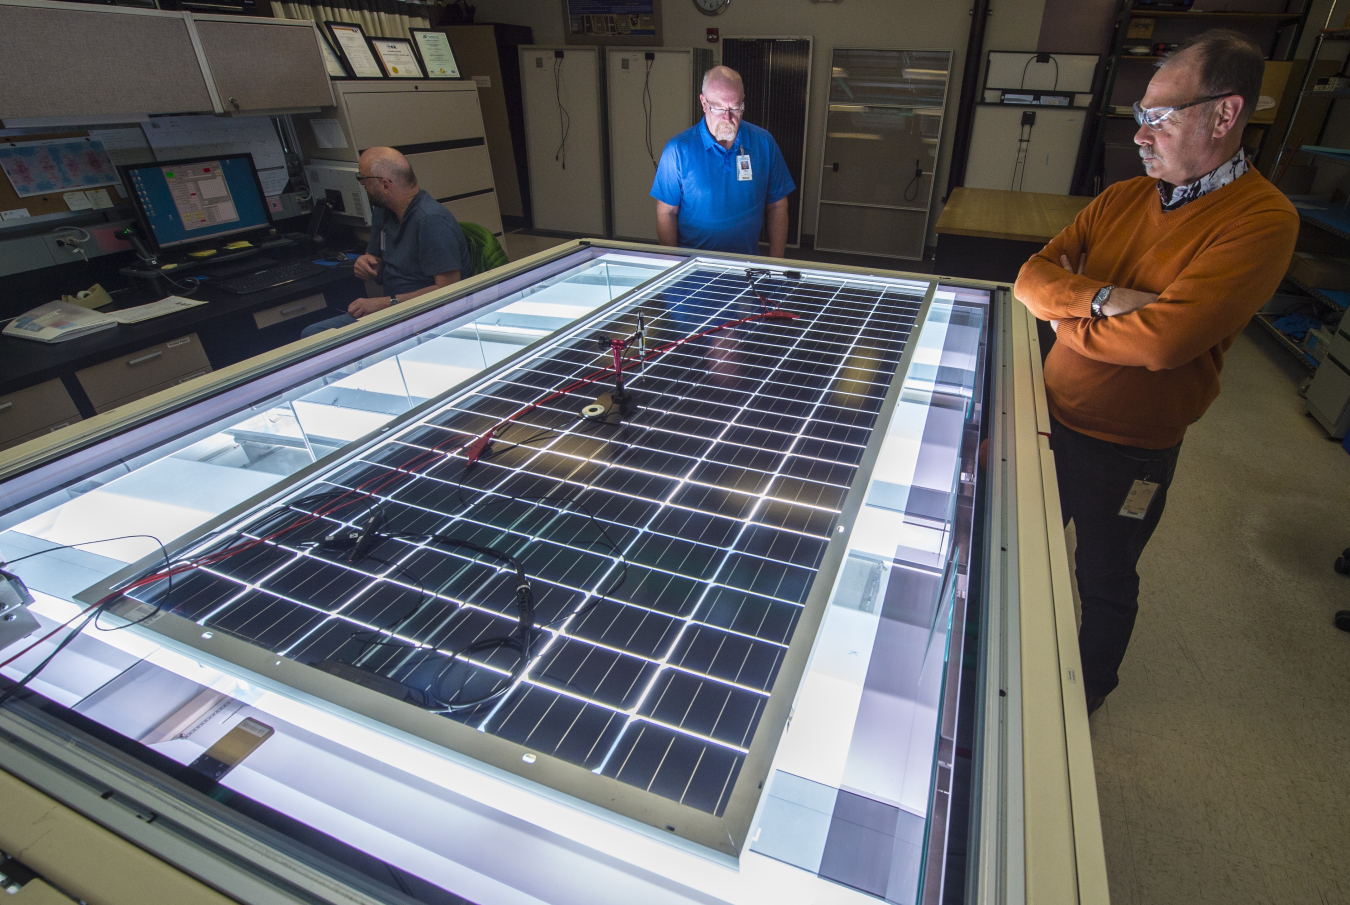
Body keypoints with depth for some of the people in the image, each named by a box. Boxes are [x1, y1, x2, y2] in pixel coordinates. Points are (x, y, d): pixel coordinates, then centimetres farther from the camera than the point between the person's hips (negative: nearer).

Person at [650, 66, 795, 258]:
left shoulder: (763, 143, 4)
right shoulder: (678, 149, -3)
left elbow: (777, 206, 8)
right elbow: (667, 212, -1)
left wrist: (776, 262, 4)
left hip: (748, 262, 2)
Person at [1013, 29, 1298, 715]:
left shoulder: (1261, 219, -18)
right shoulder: (1122, 199, 2)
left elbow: (1164, 338, -30)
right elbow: (1032, 279, -5)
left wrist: (1069, 320, -15)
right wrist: (1103, 299, -23)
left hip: (1129, 450, -6)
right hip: (1054, 416, 6)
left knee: (1104, 583, 14)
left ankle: (1084, 698, 42)